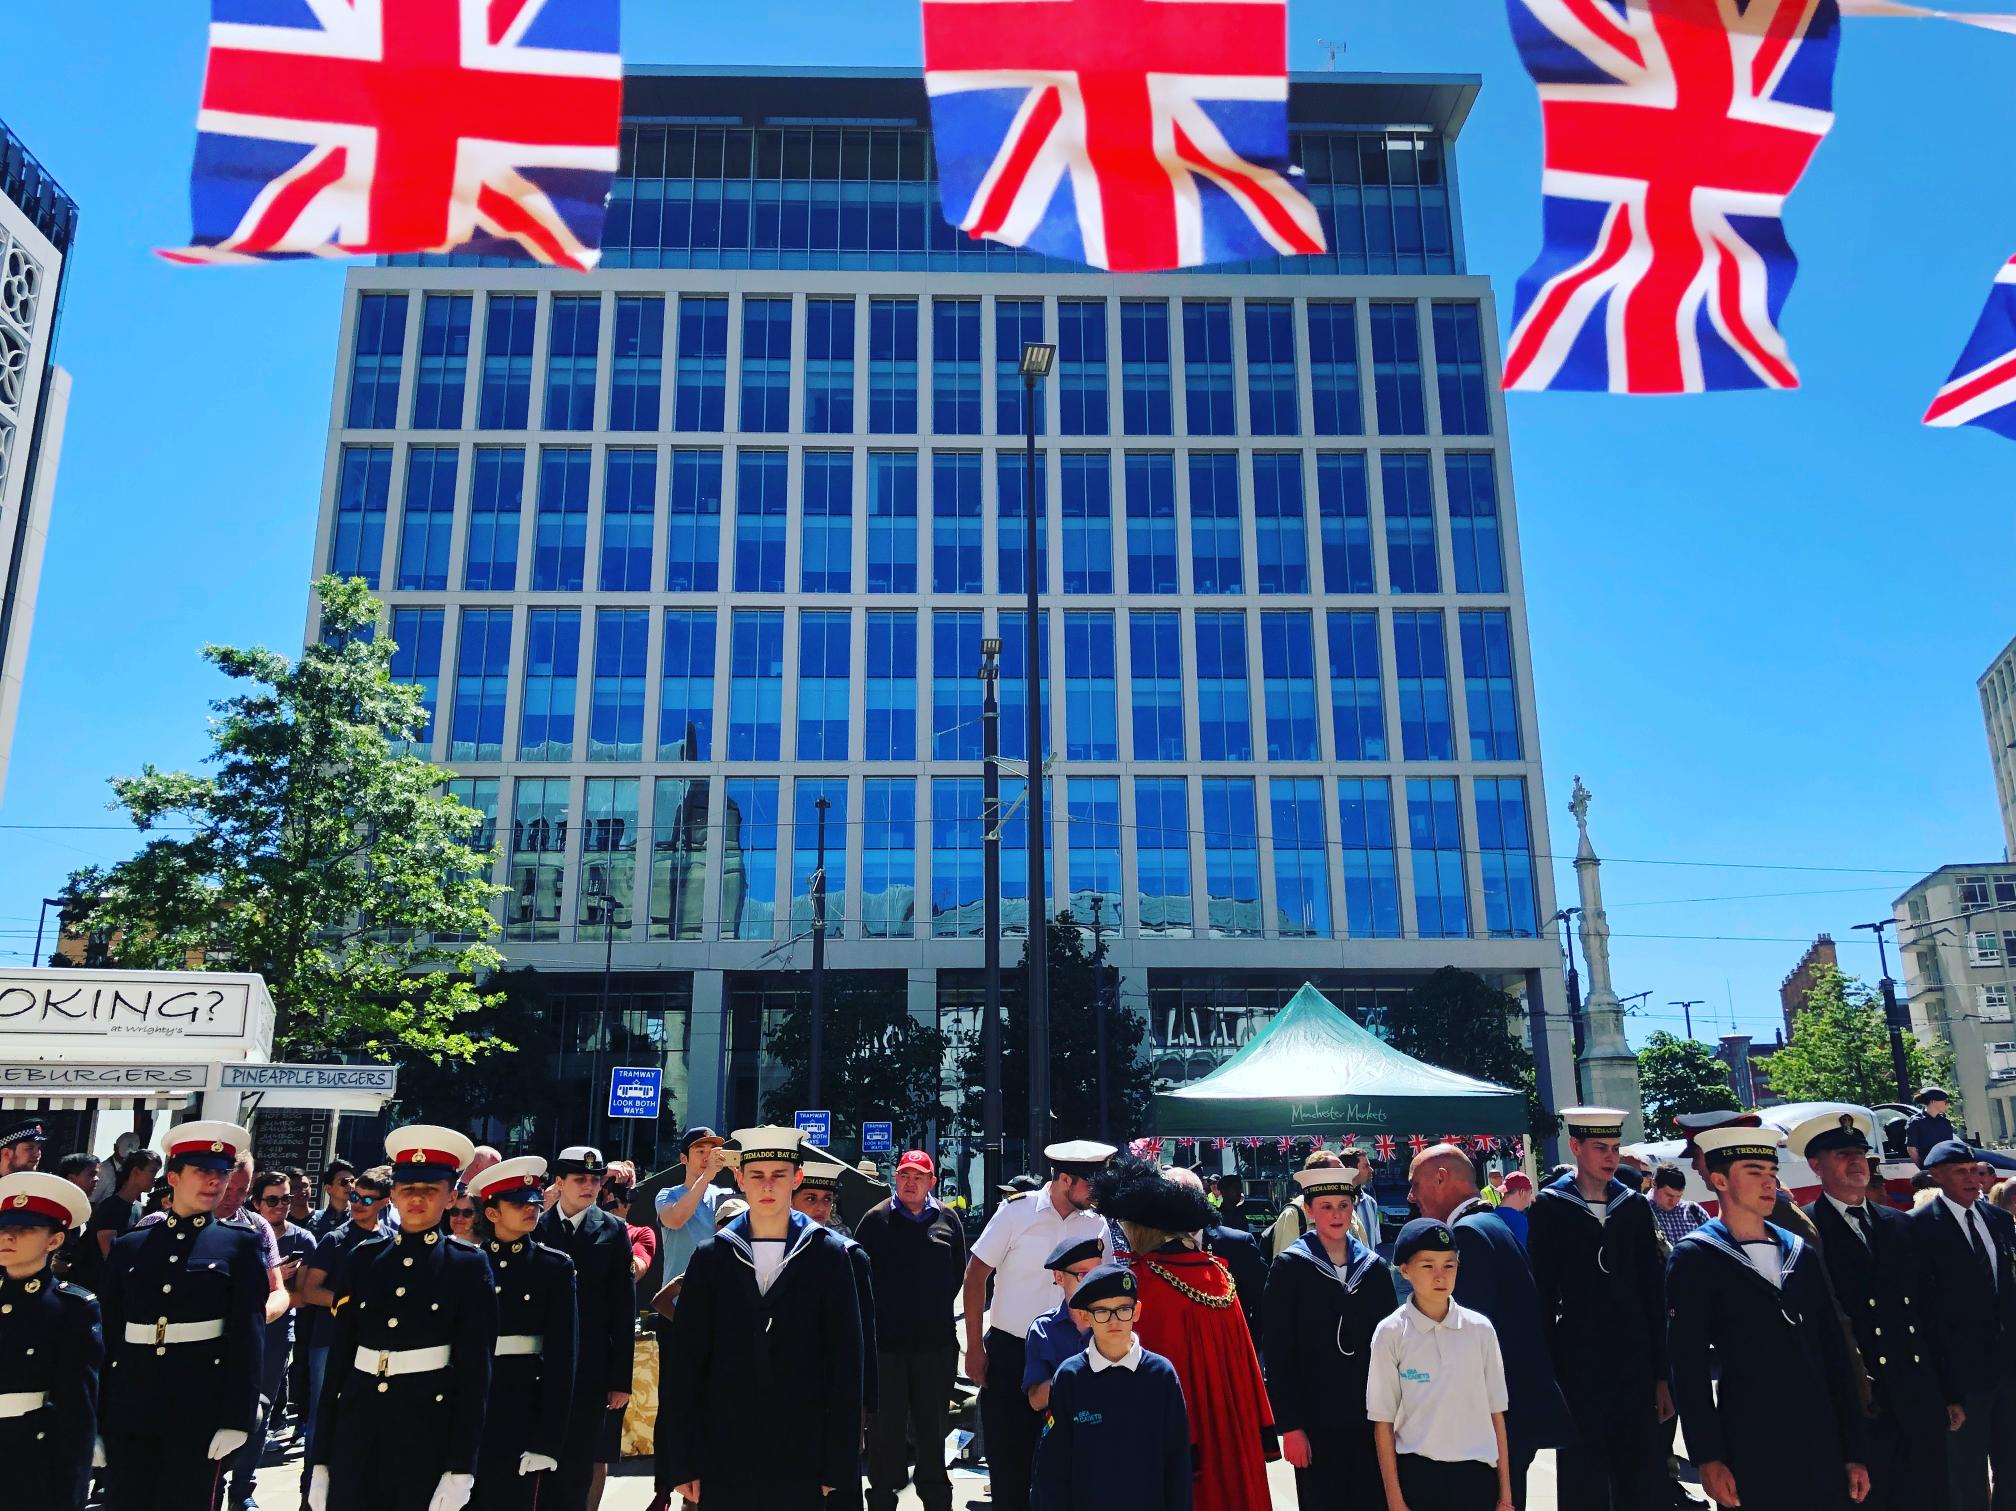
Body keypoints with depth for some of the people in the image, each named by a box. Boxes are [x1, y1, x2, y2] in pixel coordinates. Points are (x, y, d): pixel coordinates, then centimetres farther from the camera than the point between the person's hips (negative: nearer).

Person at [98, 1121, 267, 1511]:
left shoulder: (240, 1246, 2)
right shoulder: (129, 1247, 9)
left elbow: (247, 1339, -3)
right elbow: (107, 1335, 9)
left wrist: (237, 1419, -10)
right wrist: (96, 1419, 6)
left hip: (201, 1408, -2)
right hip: (130, 1405, 3)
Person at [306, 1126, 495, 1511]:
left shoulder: (468, 1265, -1)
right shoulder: (364, 1258, 8)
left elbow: (475, 1371, -5)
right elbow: (338, 1358, 8)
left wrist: (460, 1468, -11)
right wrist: (319, 1458, 5)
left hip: (428, 1430, -3)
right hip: (357, 1426, 3)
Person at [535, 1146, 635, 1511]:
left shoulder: (613, 1231, 1)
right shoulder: (535, 1228, 2)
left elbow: (624, 1308, 0)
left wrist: (621, 1378, -5)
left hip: (592, 1367, -1)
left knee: (581, 1463, 2)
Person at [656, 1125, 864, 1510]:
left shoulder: (828, 1255, 0)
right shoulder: (712, 1257, 3)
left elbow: (845, 1363, 0)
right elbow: (683, 1362, 2)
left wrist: (837, 1464, -2)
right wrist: (680, 1463, -1)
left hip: (801, 1463, -1)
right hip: (722, 1461, 1)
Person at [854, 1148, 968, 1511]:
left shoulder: (947, 1219, 5)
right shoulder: (876, 1219, -2)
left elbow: (959, 1270, 13)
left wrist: (940, 1309, 9)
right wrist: (877, 1314, 0)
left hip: (936, 1340, 2)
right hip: (886, 1340, -2)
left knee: (932, 1423, 14)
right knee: (885, 1425, 6)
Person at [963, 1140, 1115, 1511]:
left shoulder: (1096, 1224, -1)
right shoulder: (1017, 1211, -10)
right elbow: (976, 1274, -6)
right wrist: (974, 1347, -7)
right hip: (1008, 1352, -2)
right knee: (1006, 1459, 6)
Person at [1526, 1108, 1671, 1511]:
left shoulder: (1635, 1206, 6)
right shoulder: (1548, 1206, -4)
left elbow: (1654, 1294, 8)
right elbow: (1541, 1295, -4)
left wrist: (1662, 1375, 6)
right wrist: (1547, 1376, -5)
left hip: (1637, 1368, 3)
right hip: (1579, 1368, -3)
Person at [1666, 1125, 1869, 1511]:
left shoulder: (1801, 1253, 12)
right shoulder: (1694, 1258, -4)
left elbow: (1835, 1354, 13)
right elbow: (1689, 1367, -8)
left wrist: (1853, 1452, 10)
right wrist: (1708, 1460, -12)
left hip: (1823, 1451, 5)